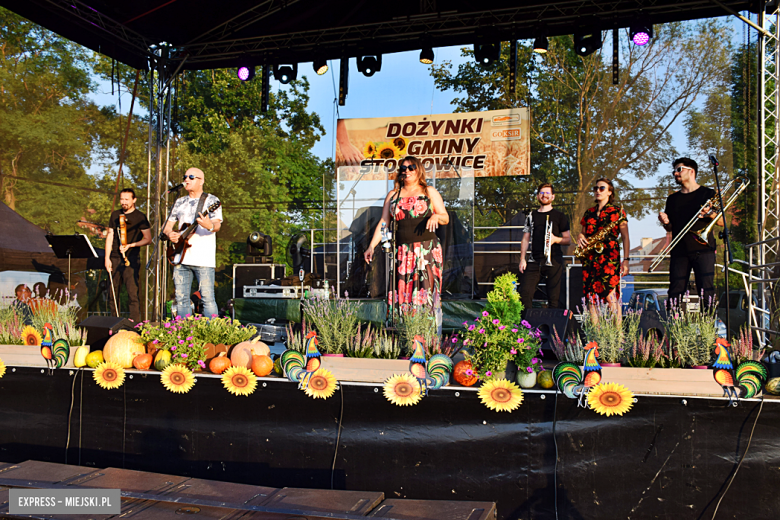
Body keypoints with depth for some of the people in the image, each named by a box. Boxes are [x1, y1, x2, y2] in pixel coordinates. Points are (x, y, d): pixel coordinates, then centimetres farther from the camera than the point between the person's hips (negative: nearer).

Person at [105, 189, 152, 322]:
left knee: (133, 294, -11)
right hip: (115, 258, 5)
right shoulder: (115, 215, 14)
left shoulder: (140, 217, -1)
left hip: (131, 259, -5)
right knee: (112, 293, 8)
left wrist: (130, 245, -14)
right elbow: (110, 236, 15)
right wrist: (107, 258, 7)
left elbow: (148, 239, -2)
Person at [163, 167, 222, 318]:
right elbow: (168, 225, 21)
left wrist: (210, 226, -34)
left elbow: (217, 225, -10)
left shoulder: (211, 200, 2)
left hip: (203, 259, -6)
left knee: (207, 297, -8)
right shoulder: (179, 202, 19)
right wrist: (169, 233, -2)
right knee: (181, 298, 6)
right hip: (181, 257, 6)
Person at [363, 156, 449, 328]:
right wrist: (371, 246, 5)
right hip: (402, 253, 2)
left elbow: (446, 218, 10)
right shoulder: (393, 195, 17)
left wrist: (436, 216, -13)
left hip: (427, 251, -2)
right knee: (402, 292, -3)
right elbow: (383, 222, 14)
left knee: (427, 288, -9)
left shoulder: (430, 192, 11)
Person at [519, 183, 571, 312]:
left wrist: (555, 239, -14)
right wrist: (522, 259, 7)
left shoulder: (559, 216, 8)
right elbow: (526, 239, 18)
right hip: (535, 261, 3)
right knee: (525, 294, -8)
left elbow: (568, 240, 7)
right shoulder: (532, 216, 17)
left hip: (554, 261, -3)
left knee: (553, 297, -3)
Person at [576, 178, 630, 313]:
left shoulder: (617, 211, 5)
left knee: (610, 296, -15)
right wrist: (580, 236, 0)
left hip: (609, 256, -5)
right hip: (589, 257, 5)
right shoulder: (589, 212, 18)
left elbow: (625, 237, 2)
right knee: (591, 297, -1)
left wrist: (625, 260, -7)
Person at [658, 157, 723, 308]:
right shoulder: (672, 199, 19)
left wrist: (710, 213, -15)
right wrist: (665, 222, -1)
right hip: (679, 252, 3)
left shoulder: (708, 194, 9)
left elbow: (721, 222, 6)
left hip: (703, 250, -3)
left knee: (706, 292, -9)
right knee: (675, 293, -3)